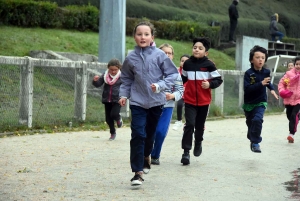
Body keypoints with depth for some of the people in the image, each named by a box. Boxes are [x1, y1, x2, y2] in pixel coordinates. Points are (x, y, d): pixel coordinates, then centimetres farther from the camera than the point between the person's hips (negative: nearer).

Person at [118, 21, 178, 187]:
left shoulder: (159, 55, -9)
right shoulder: (130, 58, -4)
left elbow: (172, 74, -5)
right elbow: (126, 79, 10)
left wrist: (160, 86, -18)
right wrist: (123, 95, 0)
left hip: (156, 102, 0)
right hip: (138, 102, 0)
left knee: (150, 134, 16)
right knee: (138, 135, -11)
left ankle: (146, 156, 45)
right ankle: (138, 172, -9)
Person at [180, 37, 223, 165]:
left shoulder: (209, 65, -8)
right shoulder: (187, 64, -1)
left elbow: (218, 80, -3)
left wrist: (210, 84, -18)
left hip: (204, 101, 0)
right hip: (189, 100, 0)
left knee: (200, 125, 15)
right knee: (189, 125, -10)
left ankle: (198, 143, 42)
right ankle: (186, 151, -9)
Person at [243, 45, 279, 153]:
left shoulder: (266, 72, -8)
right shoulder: (248, 73, -19)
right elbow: (247, 89, -30)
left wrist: (272, 89, 5)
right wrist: (261, 84, -35)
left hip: (260, 102, 0)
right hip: (249, 103, 0)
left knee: (257, 120, -23)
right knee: (250, 123, 17)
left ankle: (255, 143, -12)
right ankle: (252, 139, 45)